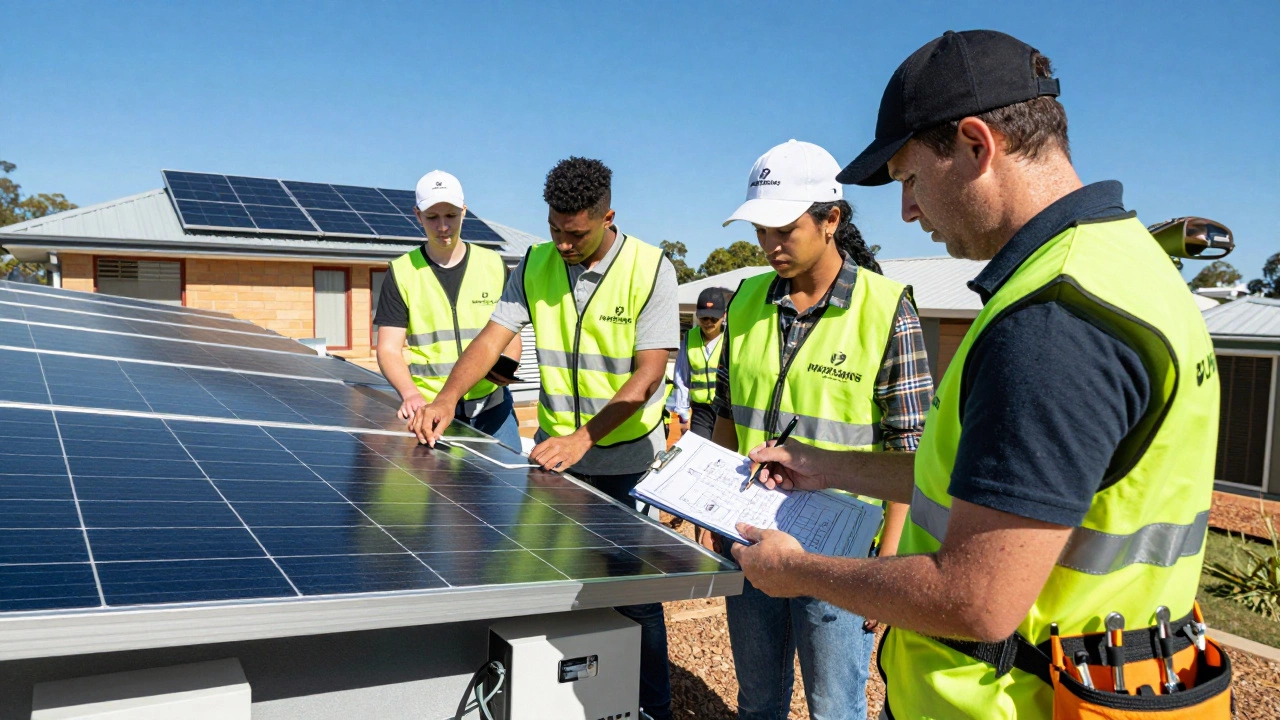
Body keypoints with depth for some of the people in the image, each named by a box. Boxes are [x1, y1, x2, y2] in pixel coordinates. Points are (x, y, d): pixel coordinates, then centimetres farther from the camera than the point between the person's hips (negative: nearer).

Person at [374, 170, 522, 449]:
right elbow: (388, 349, -2)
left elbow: (511, 336, 12)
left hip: (492, 406, 2)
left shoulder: (494, 265, 8)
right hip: (428, 408, -1)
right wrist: (410, 394, -20)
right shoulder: (402, 272, 2)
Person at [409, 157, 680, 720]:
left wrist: (584, 437, -27)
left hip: (626, 459, -3)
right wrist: (447, 398, -20)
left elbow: (648, 373, -18)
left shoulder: (650, 269, -12)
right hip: (554, 451, 4)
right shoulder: (536, 265, 0)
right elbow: (493, 336, -3)